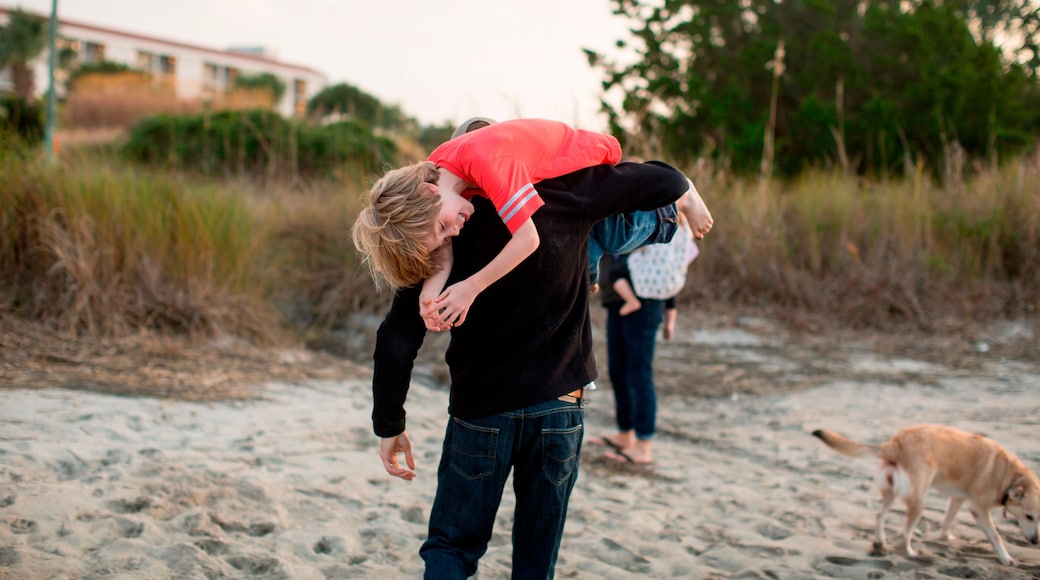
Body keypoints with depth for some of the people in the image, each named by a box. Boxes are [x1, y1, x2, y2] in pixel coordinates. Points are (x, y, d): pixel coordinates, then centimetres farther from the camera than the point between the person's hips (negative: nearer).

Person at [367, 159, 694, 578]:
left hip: (479, 412, 0)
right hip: (559, 408, 1)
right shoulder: (564, 191, -9)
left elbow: (397, 340, -7)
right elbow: (668, 183, -7)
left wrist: (388, 425, 3)